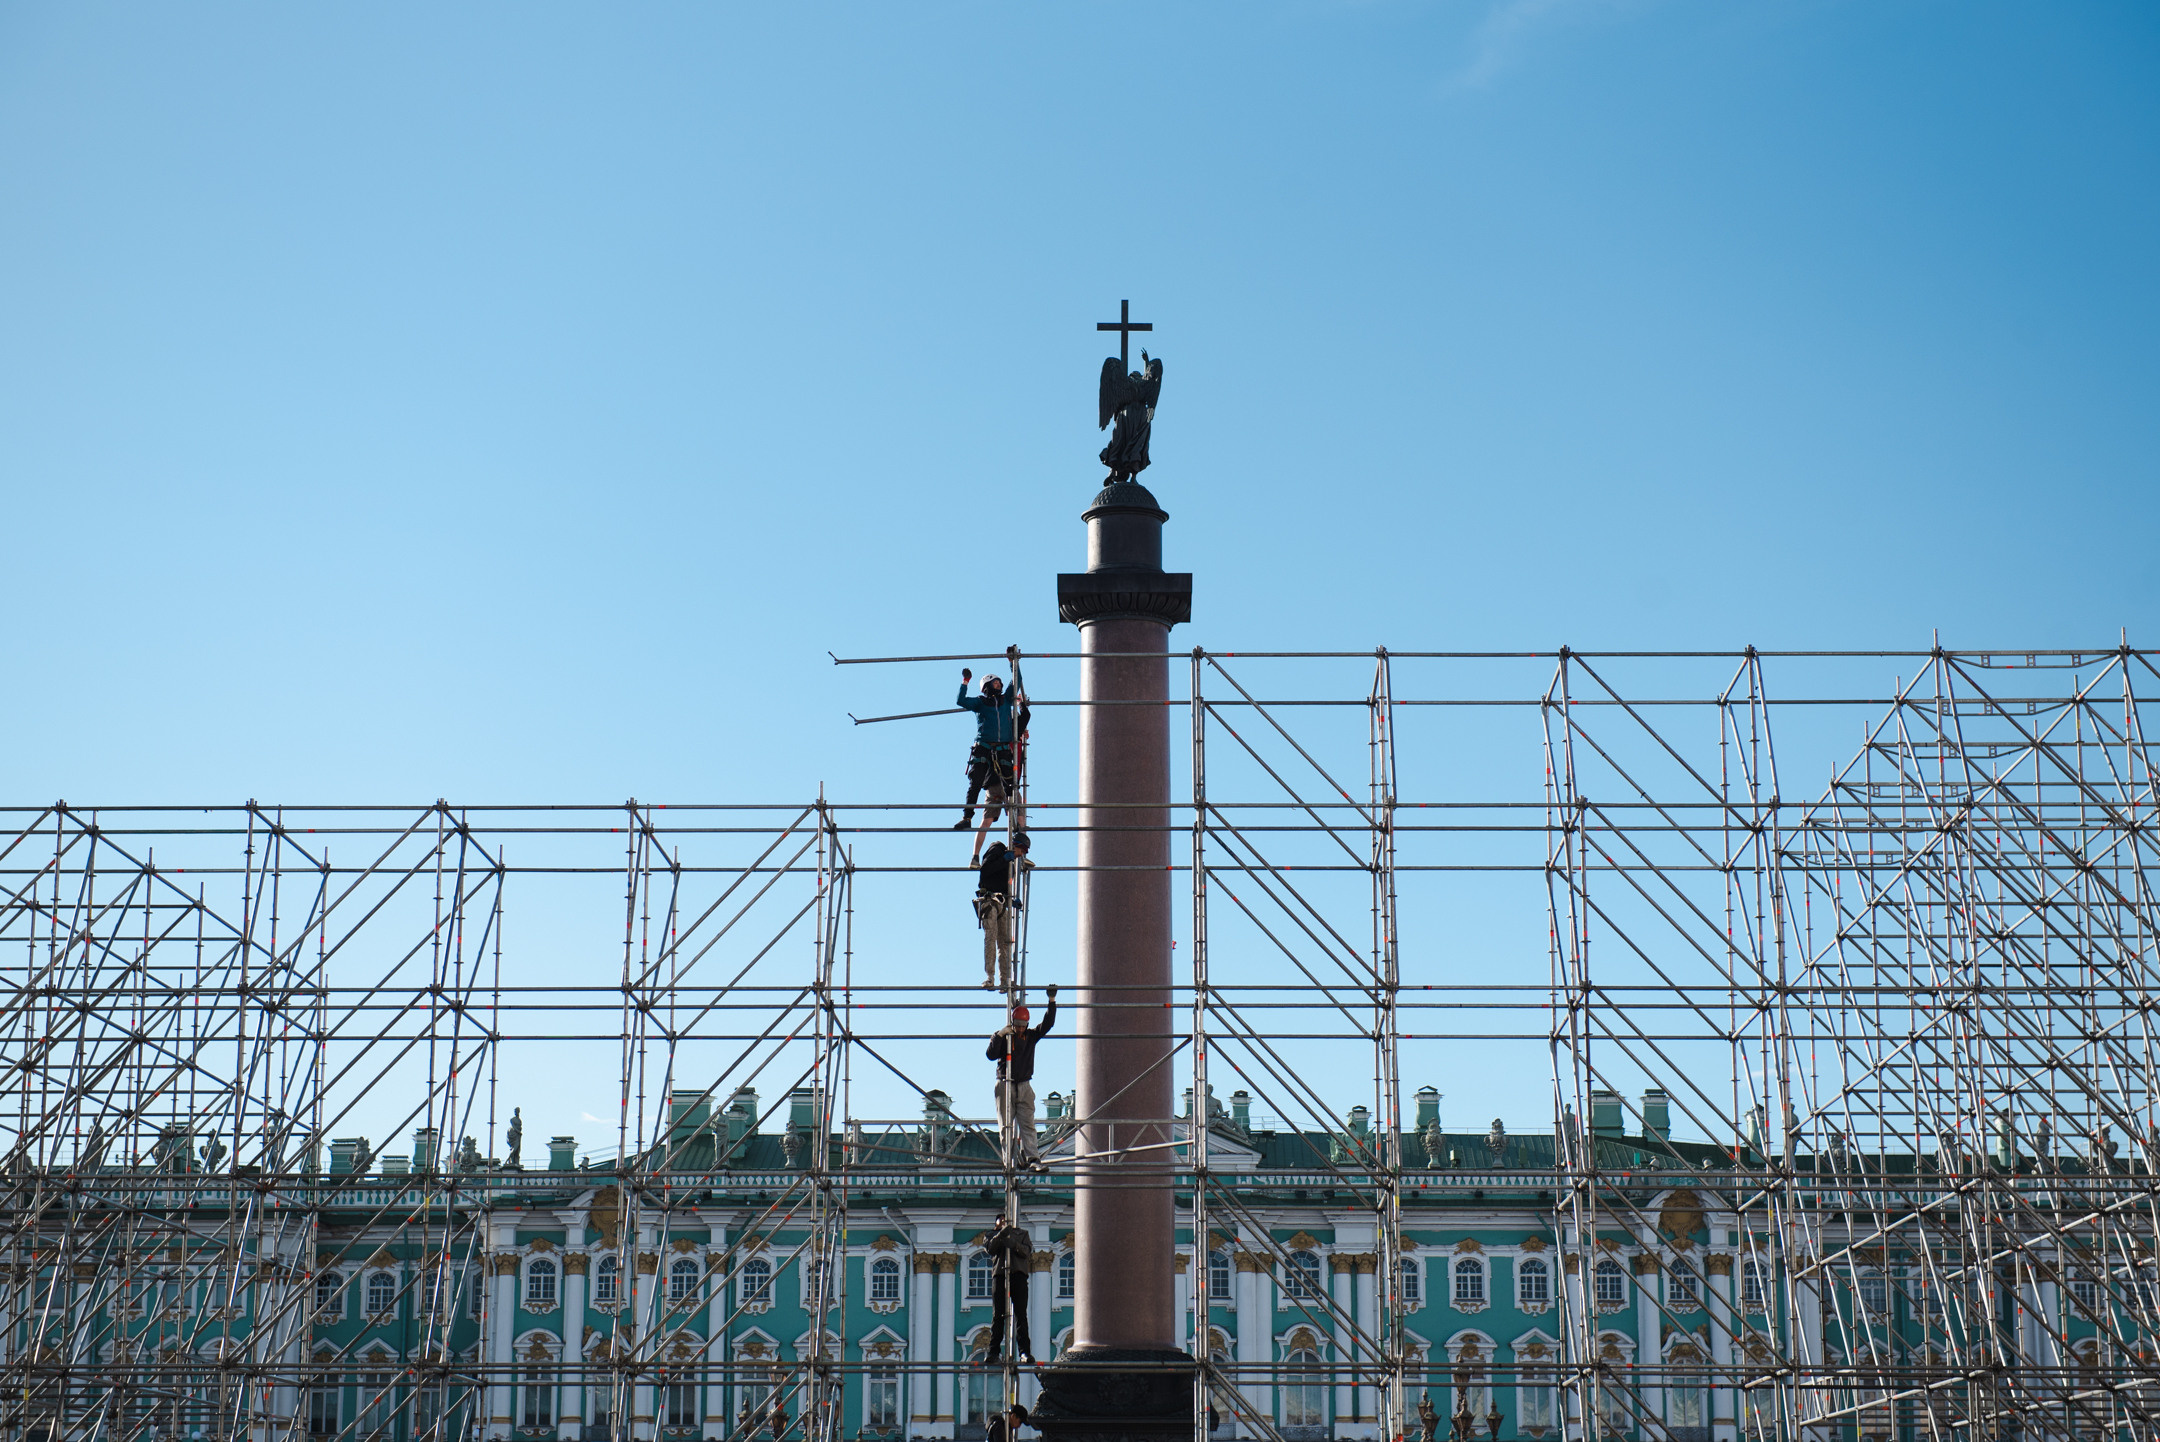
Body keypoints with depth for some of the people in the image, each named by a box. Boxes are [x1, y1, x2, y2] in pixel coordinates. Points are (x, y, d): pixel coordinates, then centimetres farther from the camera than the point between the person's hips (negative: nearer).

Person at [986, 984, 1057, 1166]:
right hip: (1005, 1086, -1)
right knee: (1006, 1126, -2)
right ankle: (1014, 1159, -1)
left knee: (1027, 1124, -7)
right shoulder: (1002, 1037, 3)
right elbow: (991, 1055, -10)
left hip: (1024, 1086, 1)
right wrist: (998, 1035, -19)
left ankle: (1031, 1157, -15)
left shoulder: (1031, 1036, 9)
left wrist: (1052, 1001, -7)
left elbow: (1048, 1023, 3)